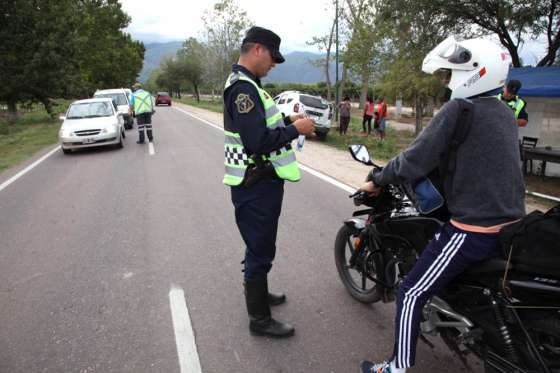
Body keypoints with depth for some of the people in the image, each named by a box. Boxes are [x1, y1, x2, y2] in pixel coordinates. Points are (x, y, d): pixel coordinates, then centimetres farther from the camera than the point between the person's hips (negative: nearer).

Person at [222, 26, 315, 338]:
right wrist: (295, 129, -17)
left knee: (259, 246, 24)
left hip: (261, 182, 11)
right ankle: (260, 318, 16)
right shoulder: (243, 88, -21)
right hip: (256, 186, -11)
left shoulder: (246, 84, 14)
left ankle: (258, 293, 43)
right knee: (261, 250, 1)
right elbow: (258, 141, -29)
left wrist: (287, 121, 9)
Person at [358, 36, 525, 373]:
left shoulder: (458, 109, -13)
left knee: (412, 294, 1)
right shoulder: (506, 114, 12)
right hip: (511, 227, 9)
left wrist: (377, 181, -1)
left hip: (472, 231, -9)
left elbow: (416, 161, -16)